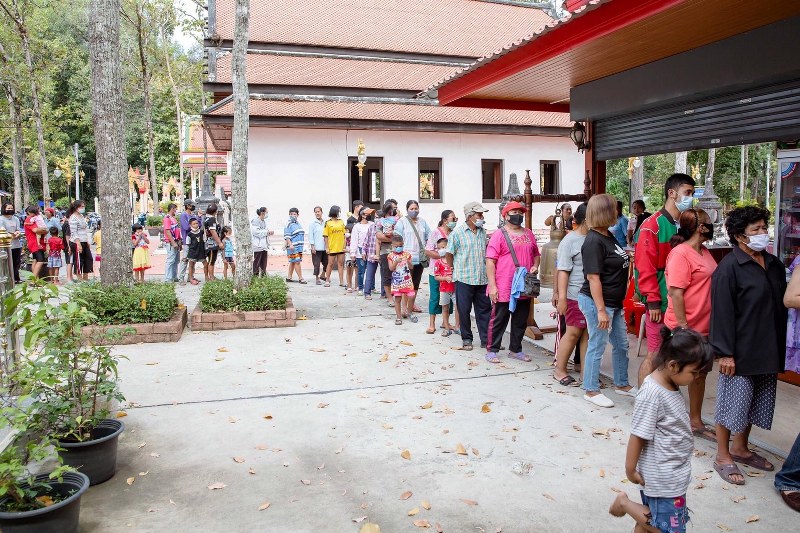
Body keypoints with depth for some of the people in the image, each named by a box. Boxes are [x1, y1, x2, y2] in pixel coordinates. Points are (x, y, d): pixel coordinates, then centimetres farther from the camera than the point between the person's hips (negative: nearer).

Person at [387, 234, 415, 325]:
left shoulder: (406, 254, 3)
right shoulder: (391, 255, 0)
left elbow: (411, 267, 1)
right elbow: (391, 268, -9)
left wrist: (408, 261, -19)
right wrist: (396, 262, -25)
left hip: (407, 280, 1)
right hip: (396, 281, -1)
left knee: (409, 297, 3)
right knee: (397, 299, 1)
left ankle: (410, 312, 28)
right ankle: (399, 317, 11)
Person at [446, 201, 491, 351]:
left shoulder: (483, 232, 9)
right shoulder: (457, 232, -7)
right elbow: (449, 253, -1)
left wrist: (486, 270, 16)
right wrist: (455, 271, 4)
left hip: (482, 278, 5)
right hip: (464, 278, -5)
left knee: (485, 309, 7)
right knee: (464, 310, 5)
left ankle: (486, 339, 15)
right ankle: (466, 339, 18)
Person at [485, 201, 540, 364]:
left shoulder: (528, 233, 12)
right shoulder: (499, 234, -7)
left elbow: (536, 254, 24)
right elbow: (490, 261, -11)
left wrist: (535, 265, 1)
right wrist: (492, 286, -16)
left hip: (524, 288, 6)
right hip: (504, 289, -6)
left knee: (521, 321, 15)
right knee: (498, 321, 4)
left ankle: (515, 349, 29)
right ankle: (492, 350, 16)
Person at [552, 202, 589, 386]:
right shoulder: (570, 241, -9)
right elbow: (563, 271, -12)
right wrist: (562, 297, -18)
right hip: (576, 296, -6)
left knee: (588, 333, 8)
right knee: (573, 332, 0)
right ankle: (559, 370, 13)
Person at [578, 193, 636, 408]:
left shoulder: (608, 236, 10)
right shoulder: (594, 241, -20)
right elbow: (593, 278, -23)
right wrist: (601, 310, -23)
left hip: (614, 303, 10)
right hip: (597, 302, -10)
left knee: (621, 344, 19)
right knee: (597, 346, 2)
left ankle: (622, 384, 35)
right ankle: (591, 390, 17)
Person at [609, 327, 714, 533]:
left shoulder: (669, 384, 1)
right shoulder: (652, 394, -27)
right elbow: (638, 436, -22)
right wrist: (630, 469, -14)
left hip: (674, 474, 9)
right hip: (662, 480, -9)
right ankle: (625, 503, 14)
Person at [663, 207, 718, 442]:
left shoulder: (704, 252, 11)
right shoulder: (680, 253, -18)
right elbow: (675, 292, -22)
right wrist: (683, 326, -23)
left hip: (703, 326, 9)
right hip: (685, 328, -9)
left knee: (700, 373, 17)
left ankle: (696, 422, 31)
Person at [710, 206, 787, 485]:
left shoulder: (774, 264, 9)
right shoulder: (729, 267, -14)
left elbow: (781, 306, 16)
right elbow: (722, 312, -17)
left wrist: (780, 350, 14)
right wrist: (725, 353, -19)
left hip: (768, 351, 8)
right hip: (740, 352, -8)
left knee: (757, 402, 17)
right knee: (732, 402, 1)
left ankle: (740, 448, 34)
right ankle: (723, 457, 16)